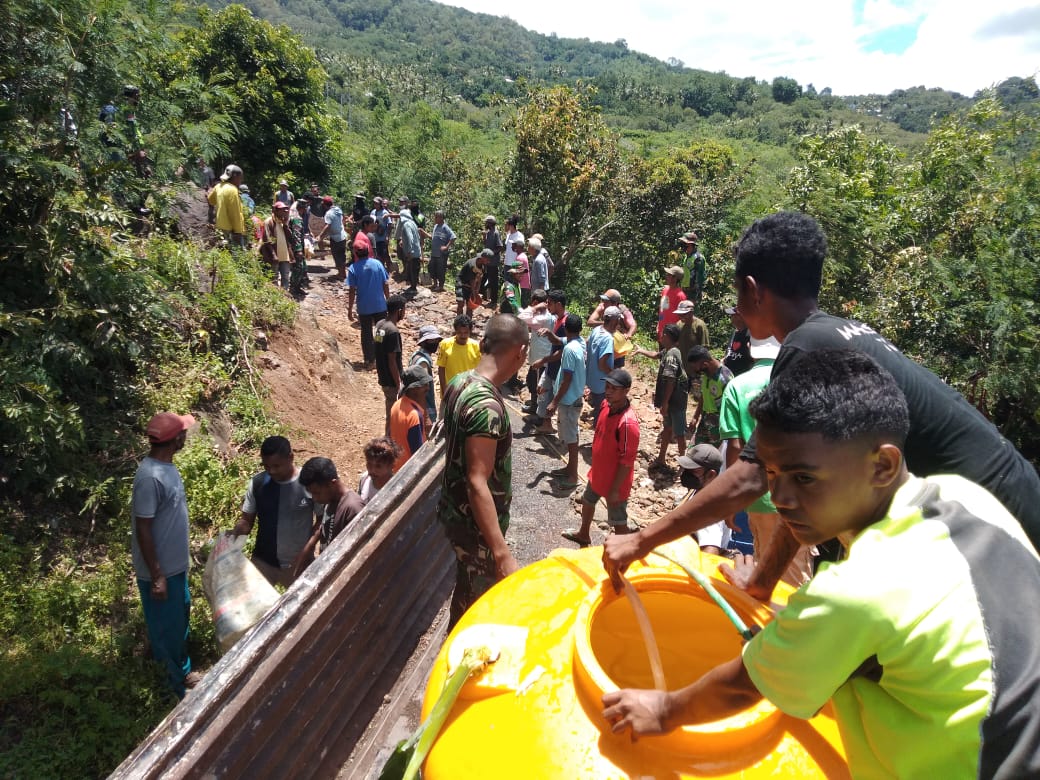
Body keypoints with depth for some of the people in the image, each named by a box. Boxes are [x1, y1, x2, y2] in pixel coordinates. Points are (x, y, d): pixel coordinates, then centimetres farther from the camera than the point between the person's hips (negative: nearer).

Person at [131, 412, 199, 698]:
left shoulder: (167, 466, 1)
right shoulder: (150, 477, -28)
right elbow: (143, 529, -25)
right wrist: (156, 576, -21)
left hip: (176, 564, 9)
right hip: (161, 570, -9)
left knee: (181, 617, 24)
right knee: (166, 628, 9)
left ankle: (183, 673, 43)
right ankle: (175, 688, 27)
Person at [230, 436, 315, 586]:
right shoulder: (257, 483, -9)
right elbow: (247, 520, 1)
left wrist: (306, 552, -17)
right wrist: (236, 532, -20)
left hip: (299, 562, -2)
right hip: (263, 560, 2)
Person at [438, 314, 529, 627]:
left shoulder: (459, 383, -1)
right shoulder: (487, 405, -30)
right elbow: (477, 483, -32)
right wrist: (503, 554, -32)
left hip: (456, 510, 9)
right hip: (475, 522, -9)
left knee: (468, 588, 28)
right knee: (476, 598, 12)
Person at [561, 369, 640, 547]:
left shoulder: (628, 422, -32)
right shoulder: (606, 405, -7)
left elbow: (626, 461, -26)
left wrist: (615, 490, -20)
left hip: (614, 481, -10)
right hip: (598, 473, 10)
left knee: (618, 522, 7)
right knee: (587, 501, 30)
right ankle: (583, 535, 57)